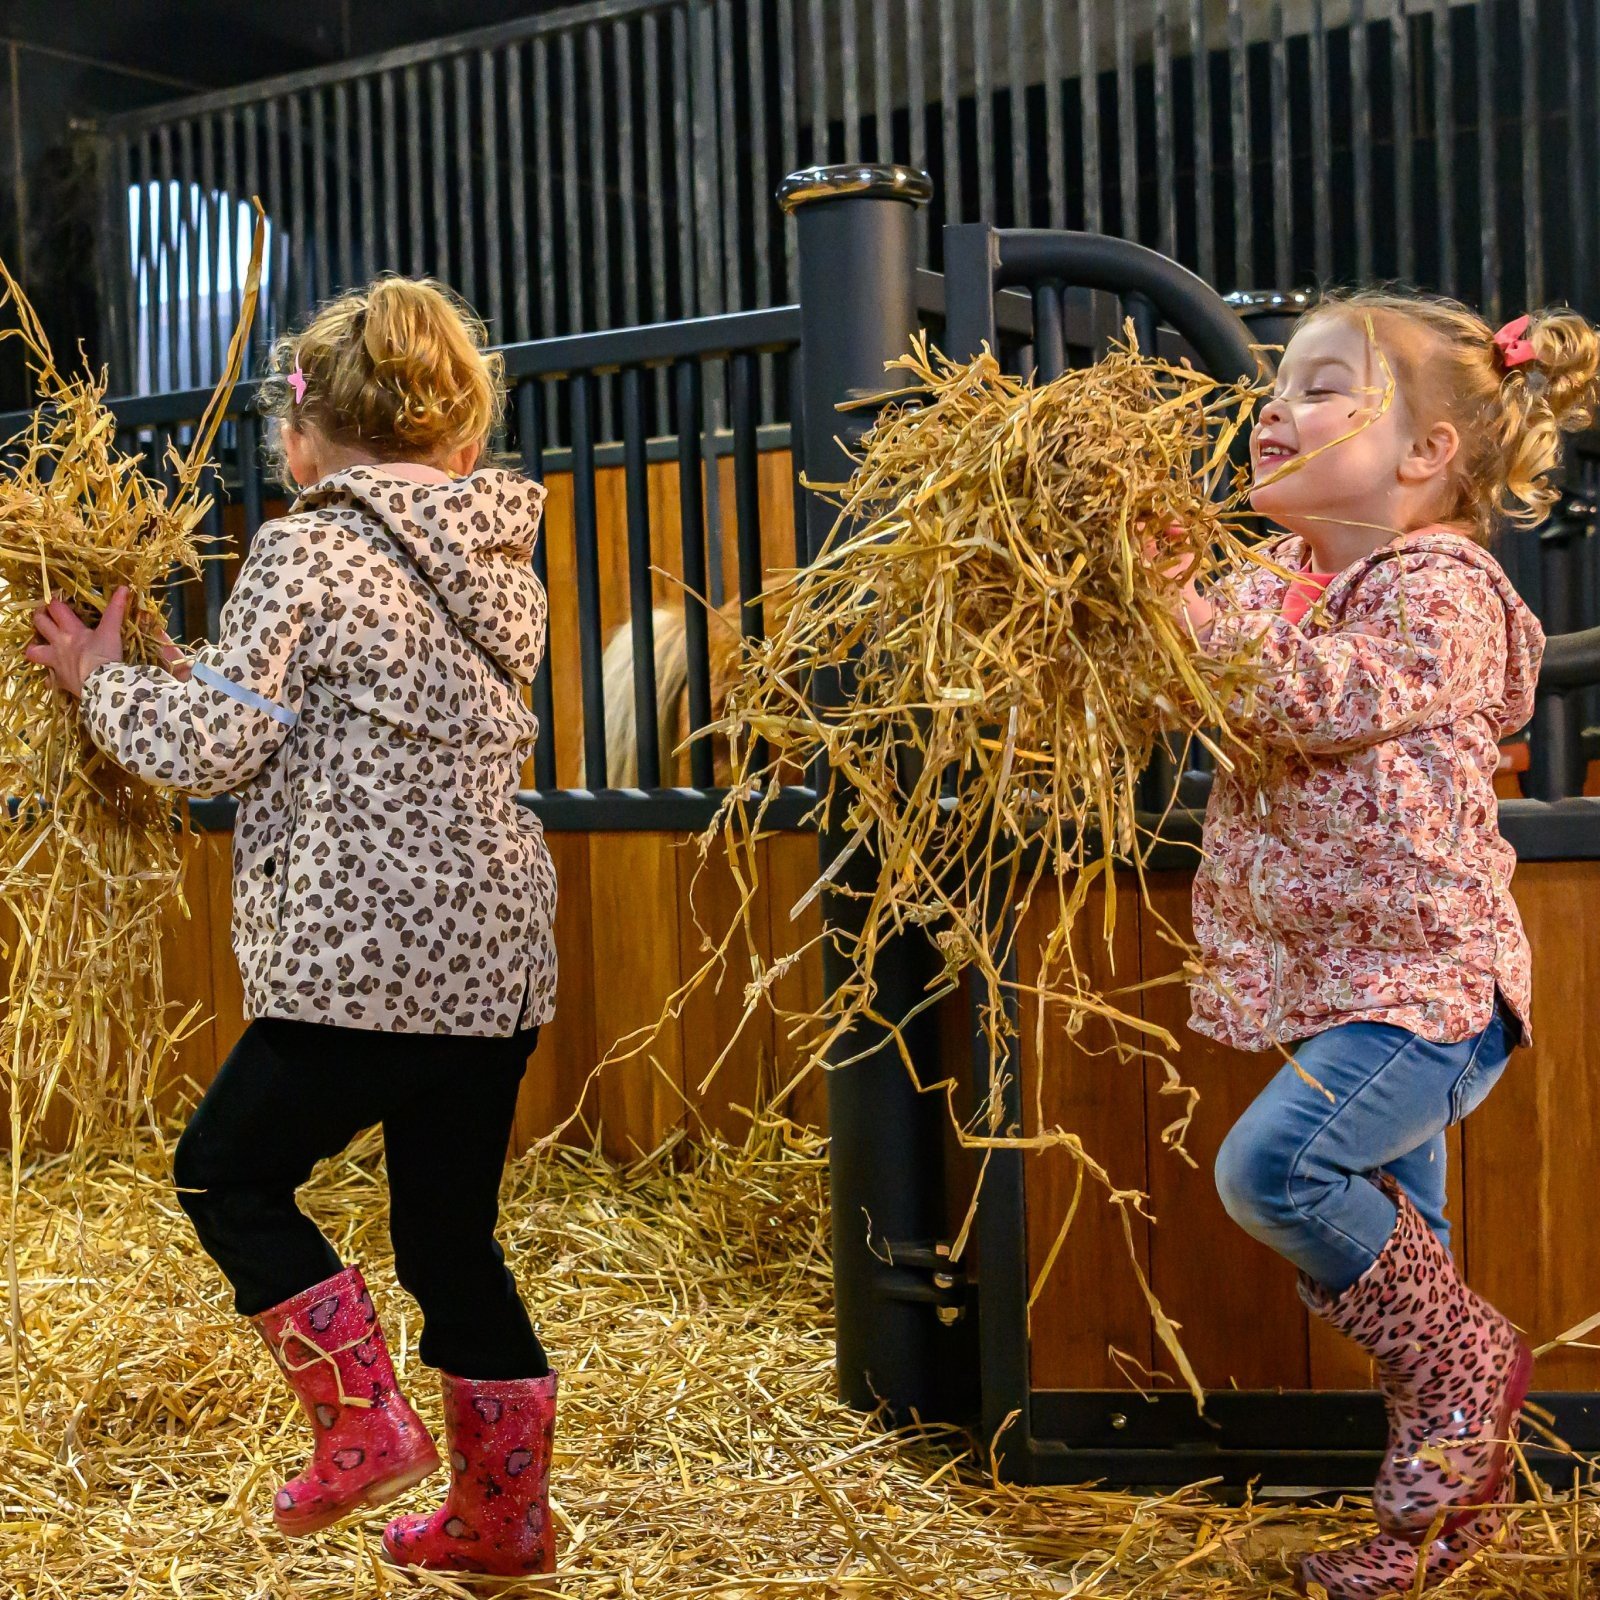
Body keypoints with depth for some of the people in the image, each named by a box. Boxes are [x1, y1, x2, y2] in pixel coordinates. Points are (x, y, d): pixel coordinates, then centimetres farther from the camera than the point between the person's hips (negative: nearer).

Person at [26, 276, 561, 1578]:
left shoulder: (308, 552, -11)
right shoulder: (503, 558, 12)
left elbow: (207, 749, -11)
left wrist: (104, 683, 7)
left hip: (374, 960, -7)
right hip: (501, 958, 8)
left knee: (229, 1174, 14)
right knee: (451, 1232, 16)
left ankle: (365, 1423, 10)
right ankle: (505, 1513, 24)